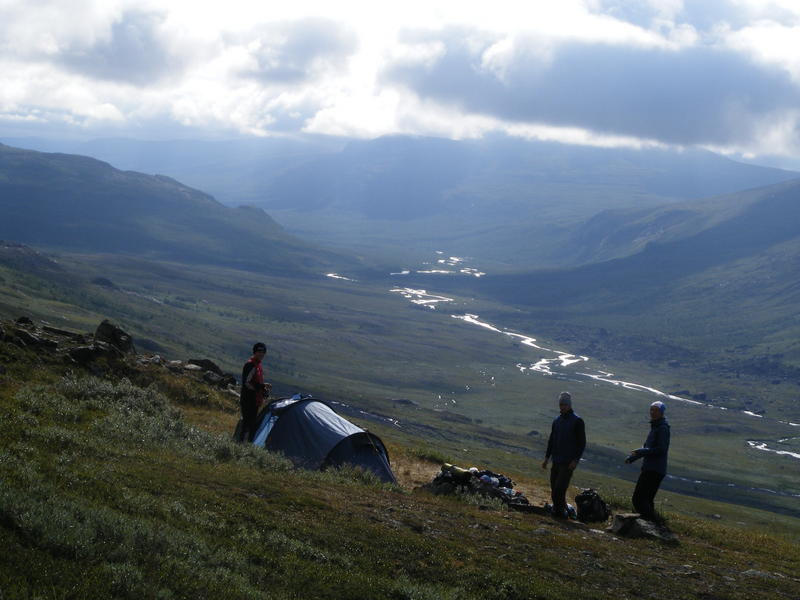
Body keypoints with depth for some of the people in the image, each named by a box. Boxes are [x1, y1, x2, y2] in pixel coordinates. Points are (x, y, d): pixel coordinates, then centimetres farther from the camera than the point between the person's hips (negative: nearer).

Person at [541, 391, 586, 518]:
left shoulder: (577, 421, -6)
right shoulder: (556, 421, 13)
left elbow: (582, 442, -8)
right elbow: (551, 440, 21)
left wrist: (576, 460, -15)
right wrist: (546, 458, 15)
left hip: (568, 462, -7)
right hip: (556, 461, 7)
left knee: (560, 488, -14)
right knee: (554, 488, 6)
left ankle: (559, 511, -4)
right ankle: (561, 509, 18)